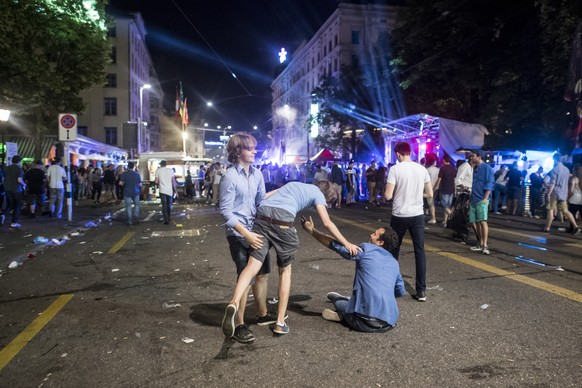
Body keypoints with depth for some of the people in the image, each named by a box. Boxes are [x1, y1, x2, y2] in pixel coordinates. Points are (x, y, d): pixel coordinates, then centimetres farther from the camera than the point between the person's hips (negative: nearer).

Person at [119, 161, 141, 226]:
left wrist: (124, 185, 9)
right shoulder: (137, 174, -2)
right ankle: (136, 217, 3)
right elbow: (140, 184, 0)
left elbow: (120, 183, -11)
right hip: (136, 192, 1)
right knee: (137, 205, 19)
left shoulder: (124, 174, -7)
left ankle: (130, 221, 5)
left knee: (128, 207, 4)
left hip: (127, 192, -1)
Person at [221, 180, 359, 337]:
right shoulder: (317, 193, 18)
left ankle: (234, 303, -31)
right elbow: (327, 223, 8)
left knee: (253, 266, -5)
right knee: (285, 270, 13)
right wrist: (346, 244, 15)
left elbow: (266, 195, 26)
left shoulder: (294, 184, 36)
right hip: (282, 221, -4)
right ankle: (280, 322, 16)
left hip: (262, 215, 4)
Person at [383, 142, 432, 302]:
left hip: (399, 216, -2)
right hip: (418, 215, 3)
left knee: (394, 250, 13)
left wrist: (384, 193, 8)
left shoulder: (395, 169, -11)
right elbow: (430, 194, 8)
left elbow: (388, 196, -14)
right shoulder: (422, 169, 2)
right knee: (420, 251, 6)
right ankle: (421, 290, 6)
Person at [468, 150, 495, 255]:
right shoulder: (475, 168, 18)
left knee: (482, 221, -16)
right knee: (474, 222, 8)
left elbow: (490, 184, -11)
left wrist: (485, 199, -19)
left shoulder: (487, 168, -5)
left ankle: (484, 246, -17)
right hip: (474, 200, 8)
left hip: (482, 200, -8)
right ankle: (480, 244, 18)